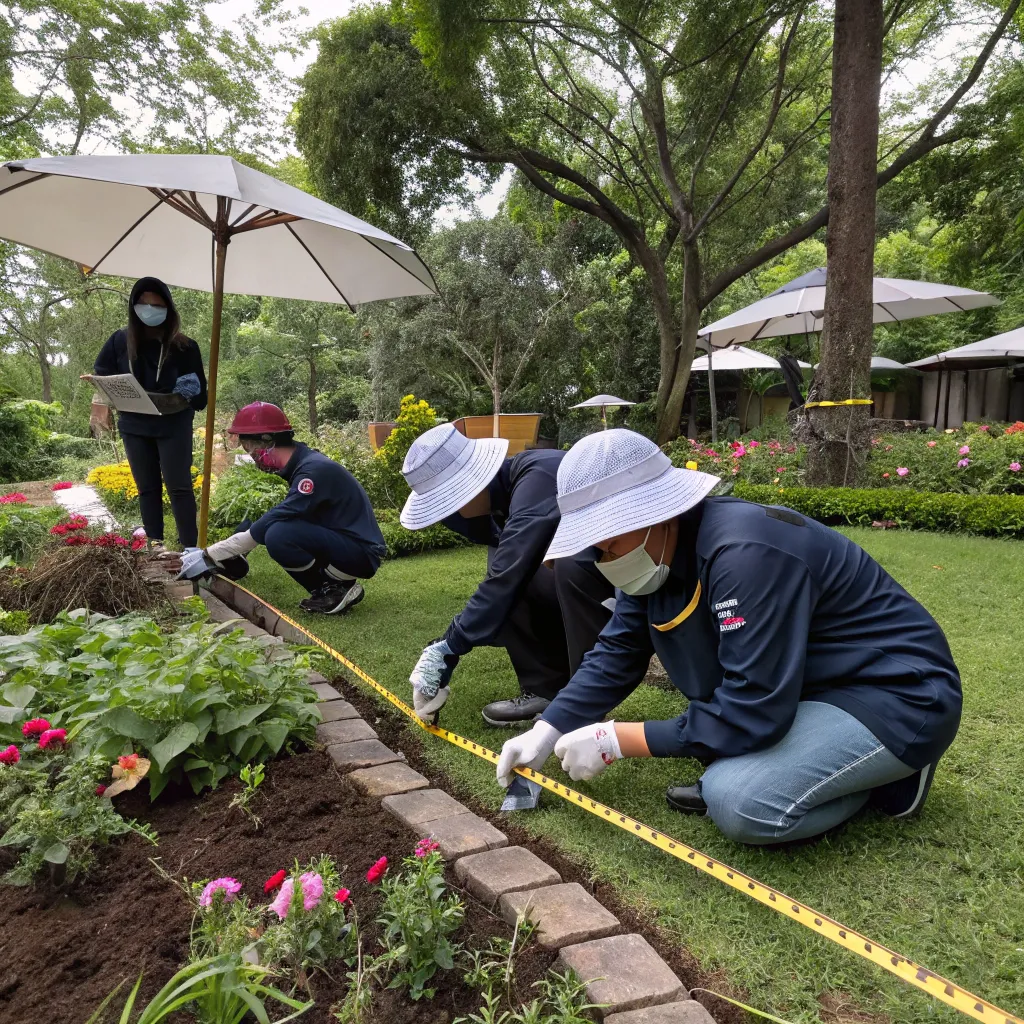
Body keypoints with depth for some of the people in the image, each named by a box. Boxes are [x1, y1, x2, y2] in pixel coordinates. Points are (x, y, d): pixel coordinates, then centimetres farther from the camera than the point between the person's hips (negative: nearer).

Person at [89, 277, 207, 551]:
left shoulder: (183, 346, -7)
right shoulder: (120, 340, 1)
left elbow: (198, 391, -3)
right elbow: (102, 376, 10)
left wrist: (185, 399, -23)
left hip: (174, 426, -3)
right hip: (134, 426, 4)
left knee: (178, 486, -3)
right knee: (147, 487, 11)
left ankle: (190, 547, 2)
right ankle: (154, 542, 21)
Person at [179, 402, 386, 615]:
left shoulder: (314, 470, -21)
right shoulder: (300, 464, 8)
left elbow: (271, 522, -25)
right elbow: (268, 520, 14)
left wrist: (210, 557, -20)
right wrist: (230, 557, 6)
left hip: (362, 552, -9)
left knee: (278, 535, -27)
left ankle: (341, 588, -8)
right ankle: (326, 589, 7)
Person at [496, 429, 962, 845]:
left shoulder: (745, 553, -33)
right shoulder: (661, 548, -5)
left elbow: (753, 711, -31)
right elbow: (617, 652, 2)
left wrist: (615, 740, -23)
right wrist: (548, 731, -8)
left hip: (902, 693, -8)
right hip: (804, 680, 8)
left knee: (740, 802, -29)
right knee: (658, 612, -5)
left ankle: (890, 774, 0)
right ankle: (731, 769, 5)